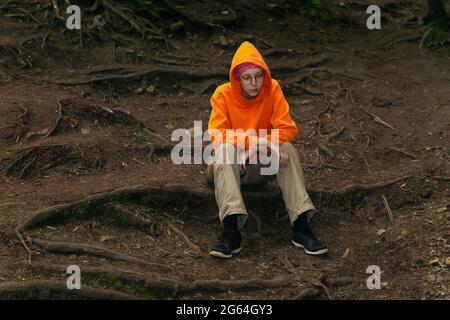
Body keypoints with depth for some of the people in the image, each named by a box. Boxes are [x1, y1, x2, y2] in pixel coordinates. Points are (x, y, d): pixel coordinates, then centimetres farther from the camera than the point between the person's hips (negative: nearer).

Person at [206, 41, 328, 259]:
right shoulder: (223, 94, -12)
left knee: (287, 149, -27)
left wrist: (261, 144, -28)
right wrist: (256, 140, -34)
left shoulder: (273, 90, -8)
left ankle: (300, 226, -33)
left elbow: (287, 129, -11)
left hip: (263, 165, 2)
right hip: (231, 166, -1)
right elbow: (216, 134, -22)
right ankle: (231, 231, -47)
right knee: (224, 150, -34)